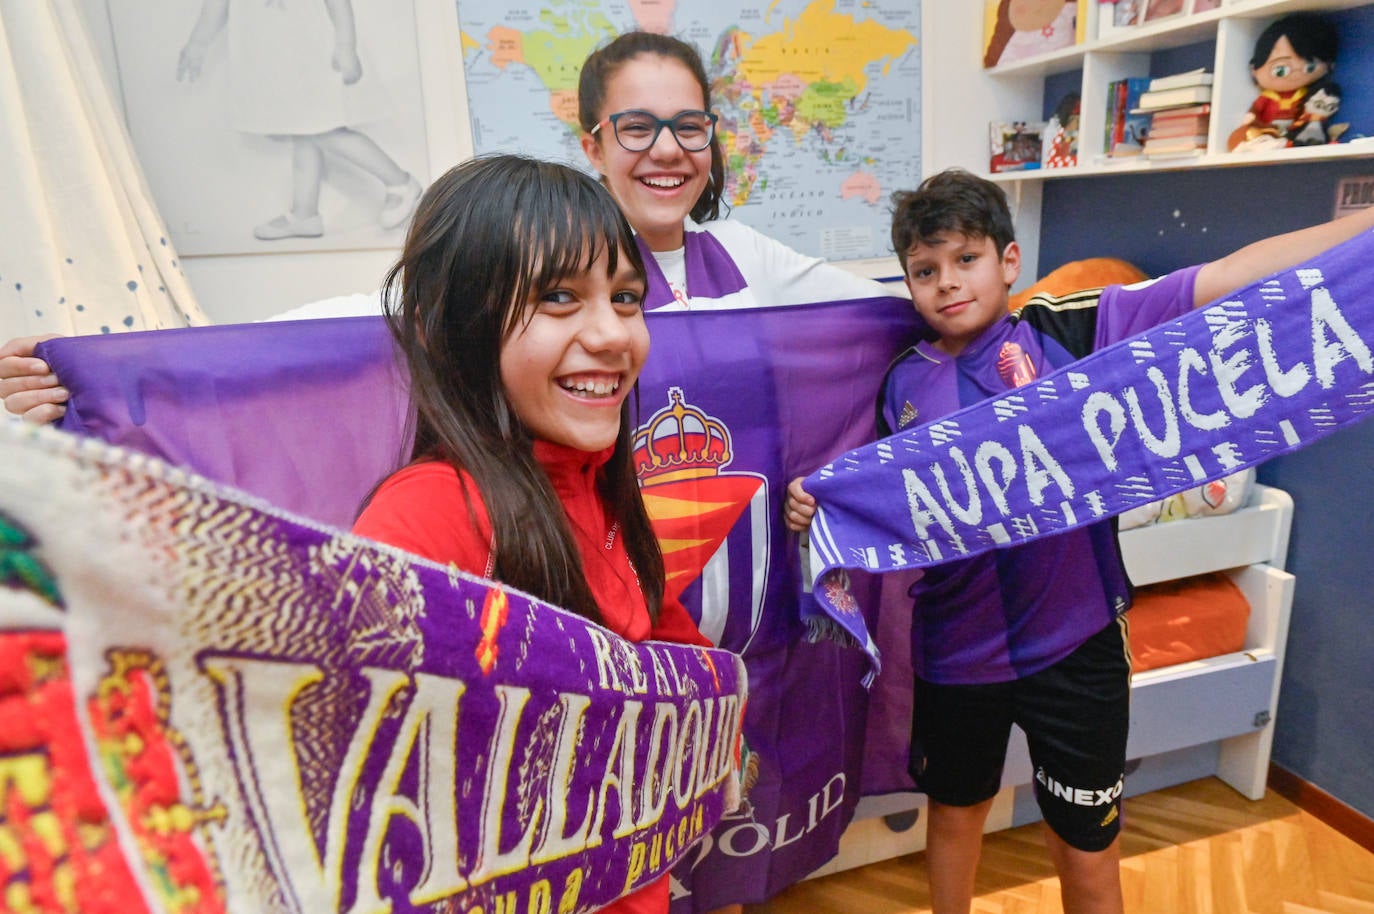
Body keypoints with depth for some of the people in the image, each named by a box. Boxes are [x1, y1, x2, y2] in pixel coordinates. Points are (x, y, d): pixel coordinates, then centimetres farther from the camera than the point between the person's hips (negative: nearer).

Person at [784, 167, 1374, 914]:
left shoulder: (1071, 329, -10)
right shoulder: (903, 384, -2)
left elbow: (1230, 277, -15)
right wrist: (815, 505, -15)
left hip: (1073, 642, -2)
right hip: (955, 649, 3)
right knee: (954, 813, 26)